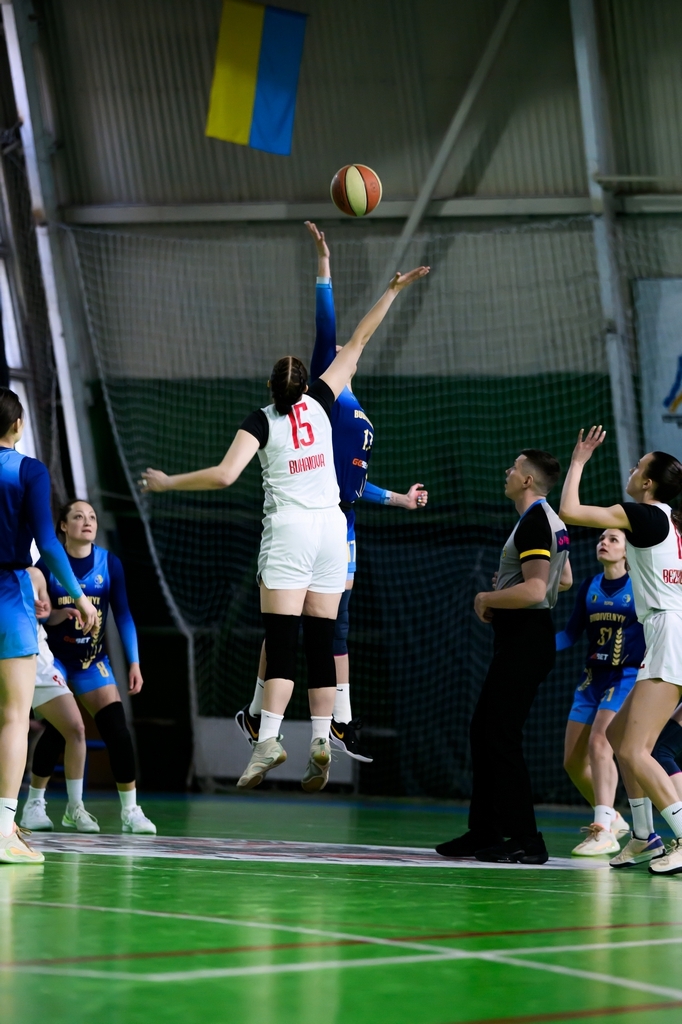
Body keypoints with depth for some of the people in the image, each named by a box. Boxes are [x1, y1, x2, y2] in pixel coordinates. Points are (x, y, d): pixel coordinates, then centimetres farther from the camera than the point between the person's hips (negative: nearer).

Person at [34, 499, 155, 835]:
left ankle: (130, 810, -2)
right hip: (54, 657, -2)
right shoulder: (48, 562, -8)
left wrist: (134, 662, -4)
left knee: (117, 728, -8)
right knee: (59, 730, -12)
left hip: (92, 661, 2)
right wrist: (58, 614, -25)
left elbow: (123, 615, 0)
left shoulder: (108, 563, -3)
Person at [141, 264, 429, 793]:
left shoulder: (261, 421, -2)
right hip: (331, 527, 4)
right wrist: (393, 290, 18)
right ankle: (321, 739, -5)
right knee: (321, 640, 4)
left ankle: (268, 739, -21)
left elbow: (225, 474, -13)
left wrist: (168, 482, -2)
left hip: (288, 529, -3)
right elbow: (358, 342, 14)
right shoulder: (321, 402, 8)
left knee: (281, 640, -10)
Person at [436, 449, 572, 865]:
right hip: (525, 639, 11)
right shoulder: (552, 521, 15)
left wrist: (487, 599, -12)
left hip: (524, 641, -11)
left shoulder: (534, 523, -16)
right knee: (484, 731, 13)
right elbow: (564, 580, 29)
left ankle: (526, 840, -9)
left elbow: (533, 591, -26)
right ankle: (485, 832, 17)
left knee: (502, 737, -10)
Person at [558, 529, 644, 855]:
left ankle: (605, 832, -26)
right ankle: (611, 818, 26)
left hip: (627, 677, -6)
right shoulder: (589, 587, 8)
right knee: (573, 761, 4)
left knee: (599, 742, -27)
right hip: (593, 678, 6)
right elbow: (571, 633, 11)